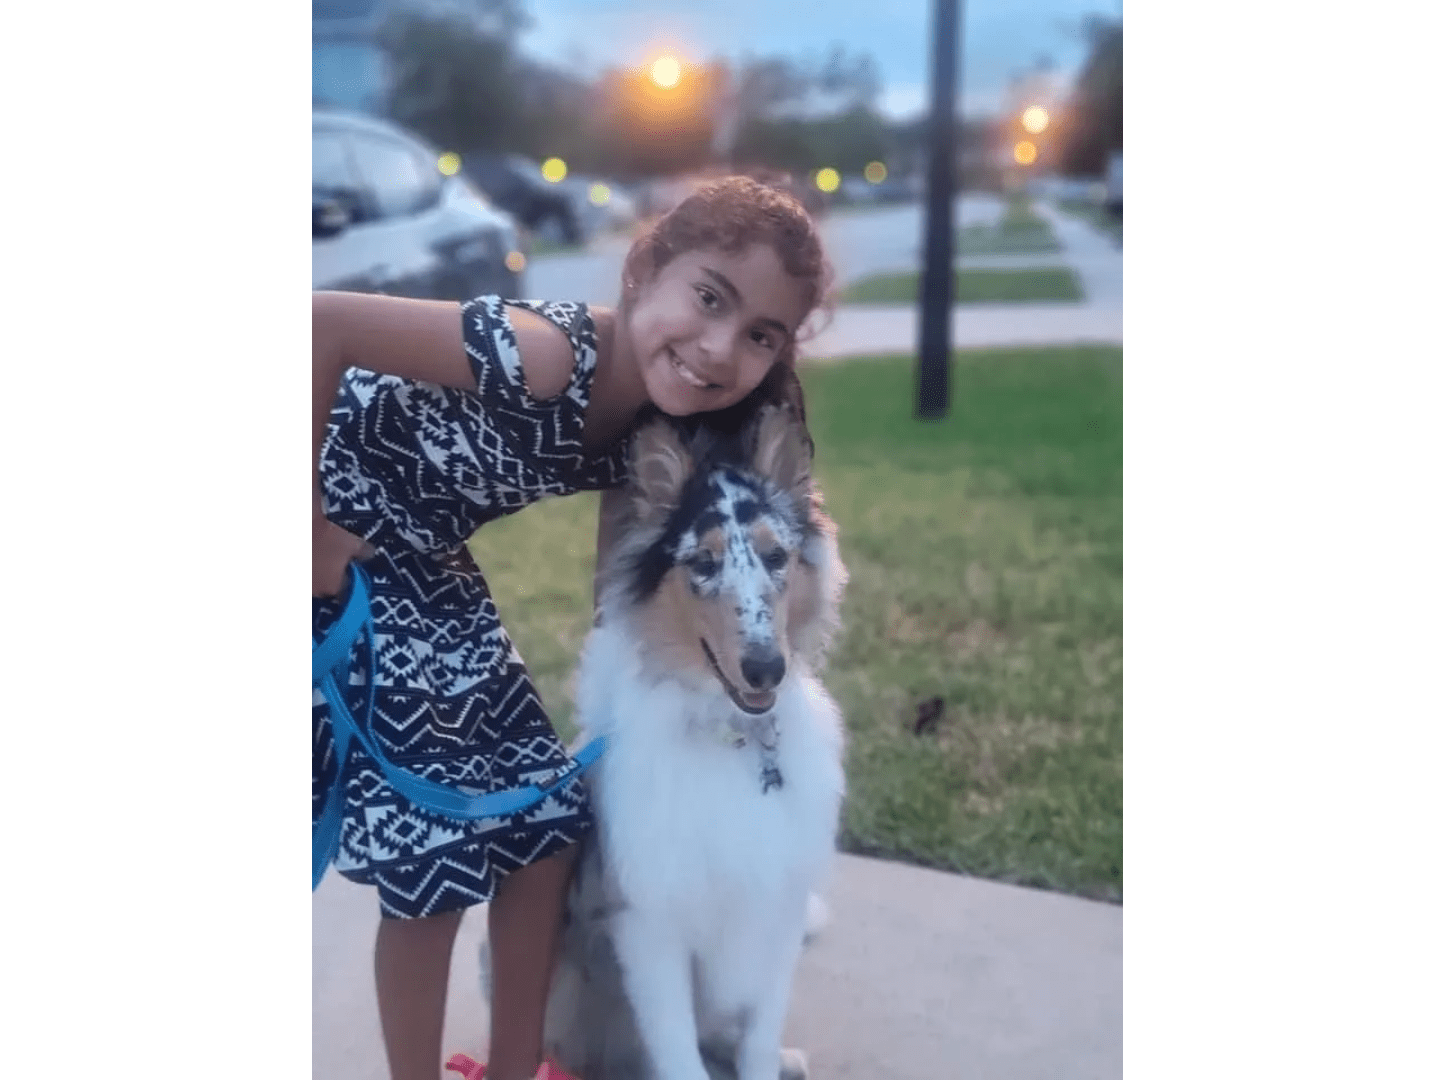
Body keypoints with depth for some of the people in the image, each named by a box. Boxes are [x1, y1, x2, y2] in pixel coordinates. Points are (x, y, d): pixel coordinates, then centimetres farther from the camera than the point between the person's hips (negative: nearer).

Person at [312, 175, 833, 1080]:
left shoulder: (646, 425, -8)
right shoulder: (540, 357, -33)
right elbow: (319, 324, -35)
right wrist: (308, 526, -26)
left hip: (430, 580, 8)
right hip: (335, 576, -8)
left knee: (549, 823, 9)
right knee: (431, 855, -3)